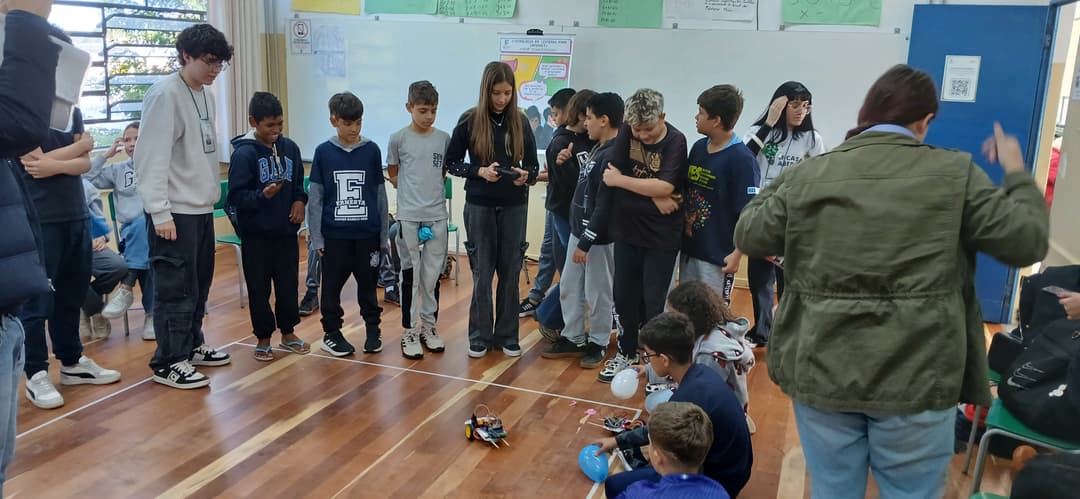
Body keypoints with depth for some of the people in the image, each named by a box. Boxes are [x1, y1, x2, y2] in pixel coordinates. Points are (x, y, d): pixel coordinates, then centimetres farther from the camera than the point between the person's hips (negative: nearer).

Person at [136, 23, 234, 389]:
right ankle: (168, 363, 7)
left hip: (202, 208, 8)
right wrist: (160, 212, -21)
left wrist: (211, 194, 13)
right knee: (176, 287, -3)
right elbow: (151, 158, -18)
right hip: (175, 211, -8)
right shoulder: (165, 94, -14)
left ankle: (192, 345, 30)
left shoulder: (207, 96, 12)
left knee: (200, 283, 16)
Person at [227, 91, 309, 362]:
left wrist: (300, 201, -3)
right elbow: (236, 197, -13)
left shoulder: (289, 147, 3)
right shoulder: (244, 153, -11)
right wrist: (262, 195, -28)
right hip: (256, 234, -4)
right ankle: (263, 338, 21)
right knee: (259, 288, 7)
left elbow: (299, 183, 15)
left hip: (286, 230, 4)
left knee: (289, 283, 13)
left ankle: (288, 332, 30)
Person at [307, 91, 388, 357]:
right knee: (332, 285, 8)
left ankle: (373, 330, 26)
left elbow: (380, 194, 4)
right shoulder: (323, 152, -2)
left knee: (368, 284, 10)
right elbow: (314, 197, 1)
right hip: (334, 233, 0)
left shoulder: (372, 150, 0)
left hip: (368, 233, 0)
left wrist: (384, 233, 3)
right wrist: (316, 237, -2)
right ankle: (332, 332, 24)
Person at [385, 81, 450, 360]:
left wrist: (432, 190, 3)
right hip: (409, 216, -2)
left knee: (432, 275, 10)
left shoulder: (444, 138, 3)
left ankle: (428, 328, 23)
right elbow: (392, 174, 8)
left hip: (437, 216, 2)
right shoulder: (398, 139, -4)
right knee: (410, 275, 4)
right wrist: (412, 191, 2)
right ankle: (409, 332, 13)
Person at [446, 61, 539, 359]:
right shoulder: (470, 120, -5)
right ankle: (480, 337, 17)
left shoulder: (521, 122, 1)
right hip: (480, 206, -2)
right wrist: (480, 171, -17)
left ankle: (507, 336, 20)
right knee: (482, 273, 5)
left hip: (514, 206, 2)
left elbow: (533, 166, 5)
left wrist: (526, 176, -18)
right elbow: (452, 162, -1)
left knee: (510, 272, 8)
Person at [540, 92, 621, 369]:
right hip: (579, 231, 10)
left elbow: (604, 207, -23)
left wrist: (586, 242, -21)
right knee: (569, 288, 15)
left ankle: (598, 344, 20)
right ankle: (573, 339, 28)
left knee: (597, 295, 4)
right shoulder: (597, 149, 10)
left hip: (598, 238, -10)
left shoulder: (613, 156, -21)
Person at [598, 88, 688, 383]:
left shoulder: (676, 142, -14)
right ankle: (626, 354, 30)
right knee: (624, 296, 12)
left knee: (653, 302, 0)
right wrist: (653, 196, -17)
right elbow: (618, 170, -9)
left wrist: (620, 180, -19)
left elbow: (665, 186, -24)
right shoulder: (628, 131, -3)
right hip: (627, 229, 4)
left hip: (662, 236, -4)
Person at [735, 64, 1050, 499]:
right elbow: (1027, 241, 2)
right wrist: (1016, 173, 19)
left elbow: (748, 237, 9)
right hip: (917, 379, -1)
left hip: (823, 374, 2)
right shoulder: (955, 173, -3)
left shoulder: (808, 174, 1)